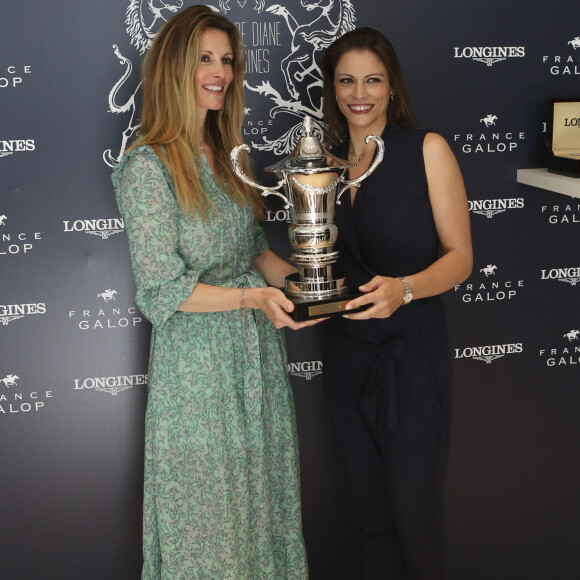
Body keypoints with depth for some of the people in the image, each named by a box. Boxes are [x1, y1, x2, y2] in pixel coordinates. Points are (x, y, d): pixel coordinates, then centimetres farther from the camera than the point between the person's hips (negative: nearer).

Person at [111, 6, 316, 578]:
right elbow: (162, 290, -18)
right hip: (198, 359, -7)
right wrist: (252, 296, -26)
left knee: (263, 486, 16)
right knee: (209, 507, 7)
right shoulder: (146, 165, -14)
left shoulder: (226, 154, 10)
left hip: (257, 348, 7)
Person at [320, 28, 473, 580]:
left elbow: (459, 256, -8)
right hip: (347, 352, 5)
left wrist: (404, 289, -26)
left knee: (413, 509, 1)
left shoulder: (427, 149, -6)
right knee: (368, 506, 15)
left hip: (412, 353, -4)